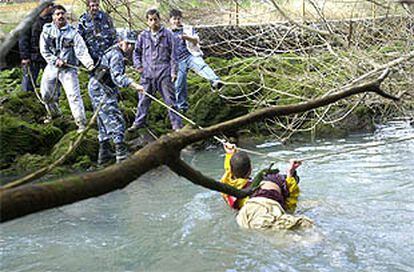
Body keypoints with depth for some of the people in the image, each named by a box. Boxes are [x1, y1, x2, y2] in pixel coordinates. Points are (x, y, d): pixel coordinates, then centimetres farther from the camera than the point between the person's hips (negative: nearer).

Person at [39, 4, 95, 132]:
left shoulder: (72, 32, -7)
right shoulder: (47, 30, 1)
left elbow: (81, 50, -16)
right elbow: (44, 50, -2)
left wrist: (90, 64, -31)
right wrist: (55, 60, -16)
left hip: (68, 69, -4)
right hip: (52, 68, 4)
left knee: (74, 95, -13)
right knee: (46, 94, 15)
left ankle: (81, 123, -8)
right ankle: (54, 113, 43)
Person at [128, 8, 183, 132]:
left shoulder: (167, 34, 1)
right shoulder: (143, 36, 7)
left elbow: (173, 54, 1)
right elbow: (136, 52, 18)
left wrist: (173, 71, -4)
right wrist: (138, 65, 3)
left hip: (164, 73, -2)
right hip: (147, 74, 2)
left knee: (170, 100, 1)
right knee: (143, 100, 9)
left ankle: (177, 124, 7)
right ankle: (139, 122, 22)